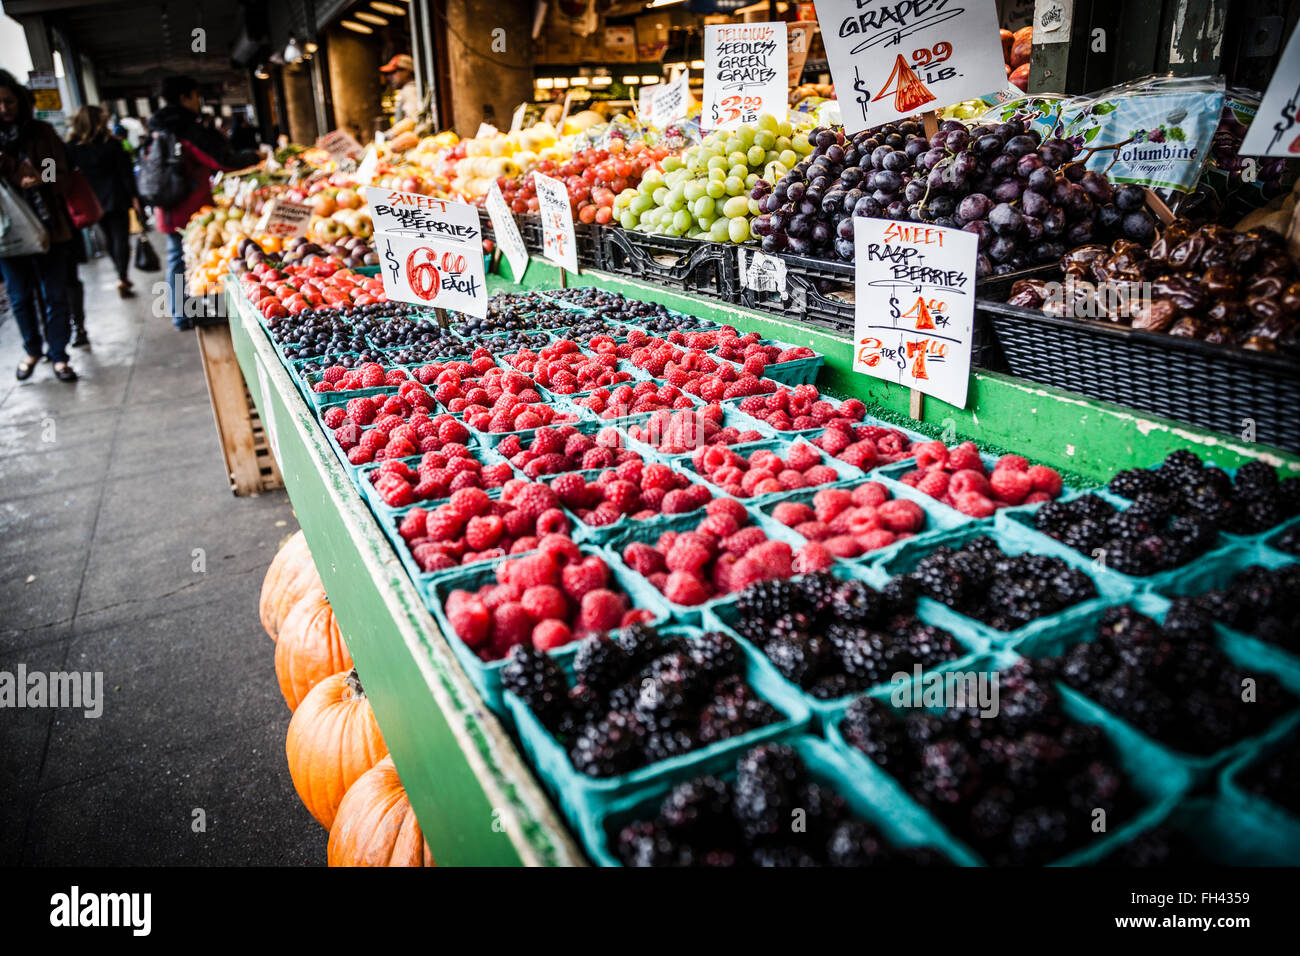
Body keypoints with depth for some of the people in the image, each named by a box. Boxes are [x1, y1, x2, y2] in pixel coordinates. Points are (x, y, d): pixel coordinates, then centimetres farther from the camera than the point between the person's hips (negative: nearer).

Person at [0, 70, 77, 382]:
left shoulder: (41, 131, 1)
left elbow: (61, 173, 0)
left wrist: (42, 180, -22)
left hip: (48, 226, -2)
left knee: (54, 295, 3)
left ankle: (58, 355, 13)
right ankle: (33, 350, 29)